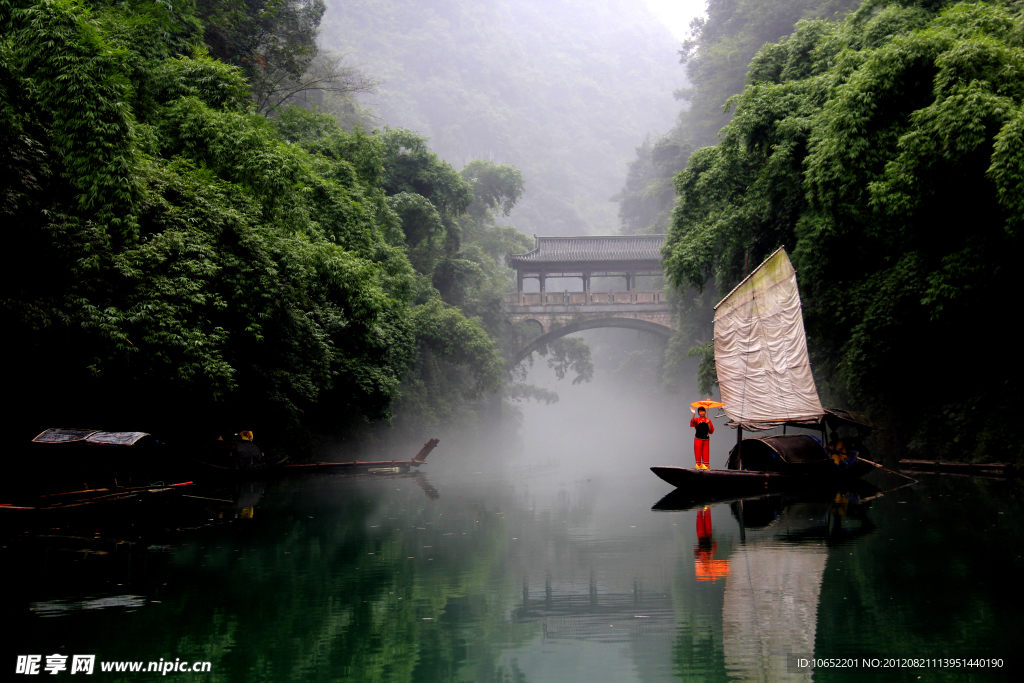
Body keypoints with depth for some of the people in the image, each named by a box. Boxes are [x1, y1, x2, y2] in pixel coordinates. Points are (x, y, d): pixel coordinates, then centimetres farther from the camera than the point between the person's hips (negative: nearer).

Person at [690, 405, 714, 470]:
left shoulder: (708, 420, 10)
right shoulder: (697, 419, 3)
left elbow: (711, 431, 6)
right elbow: (692, 422, -21)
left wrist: (708, 424, -6)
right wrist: (694, 414, -32)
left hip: (706, 439, 2)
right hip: (698, 439, -2)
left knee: (706, 453, 0)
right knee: (698, 452, -3)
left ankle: (705, 465, 5)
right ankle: (698, 465, 2)